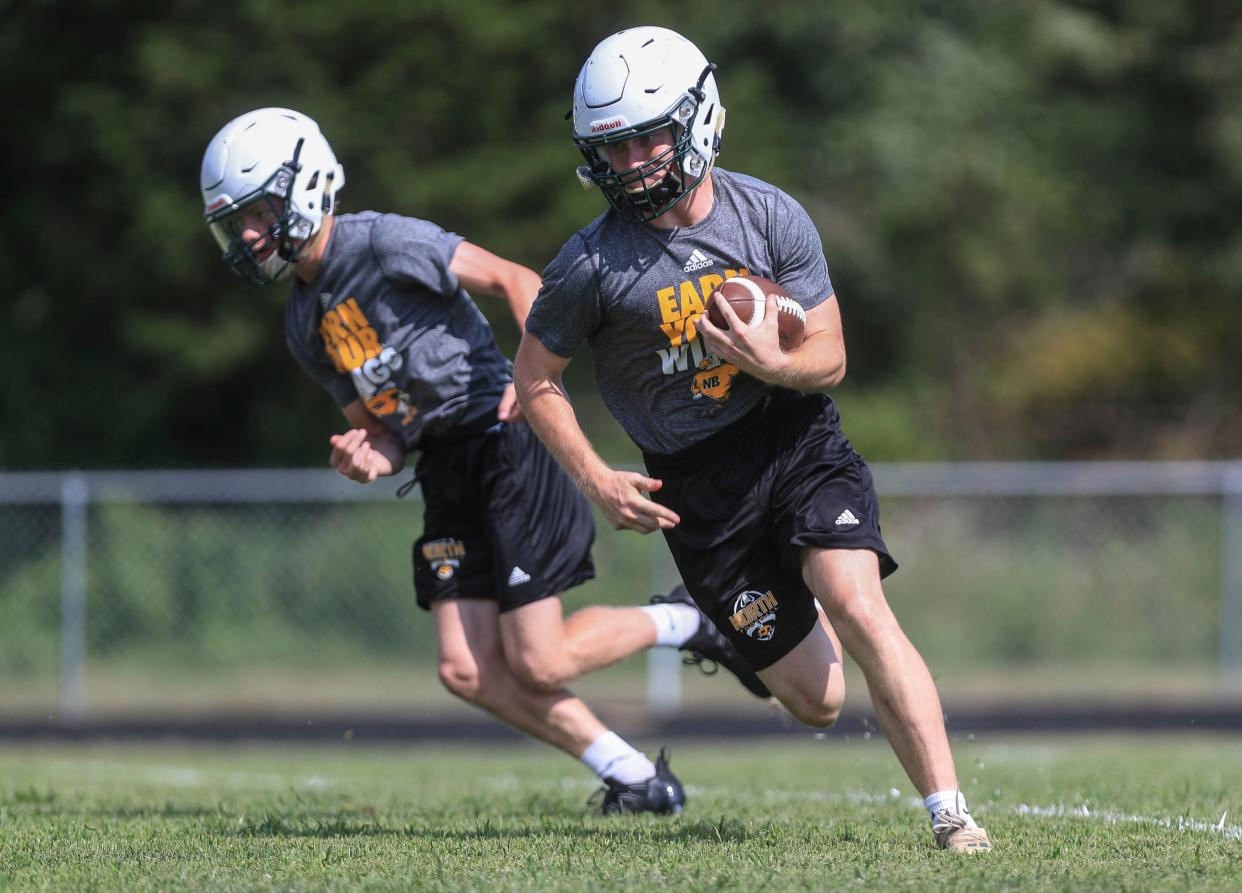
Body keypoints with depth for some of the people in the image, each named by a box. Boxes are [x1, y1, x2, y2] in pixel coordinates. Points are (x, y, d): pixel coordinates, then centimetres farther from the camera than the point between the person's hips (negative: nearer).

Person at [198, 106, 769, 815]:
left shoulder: (383, 244, -10)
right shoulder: (306, 324, 14)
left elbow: (514, 279, -11)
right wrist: (372, 458, -5)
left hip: (505, 445, -8)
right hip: (446, 477, 8)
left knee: (539, 665, -10)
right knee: (468, 672, -2)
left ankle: (683, 624, 14)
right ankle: (635, 777, 9)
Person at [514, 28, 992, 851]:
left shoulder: (772, 218, -7)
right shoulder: (593, 264, -12)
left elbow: (829, 357, -1)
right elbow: (537, 377, 2)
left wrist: (774, 362, -24)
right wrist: (595, 480, -9)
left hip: (795, 437, 1)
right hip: (697, 482, -1)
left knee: (858, 609, -24)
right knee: (817, 700, 2)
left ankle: (950, 813, -19)